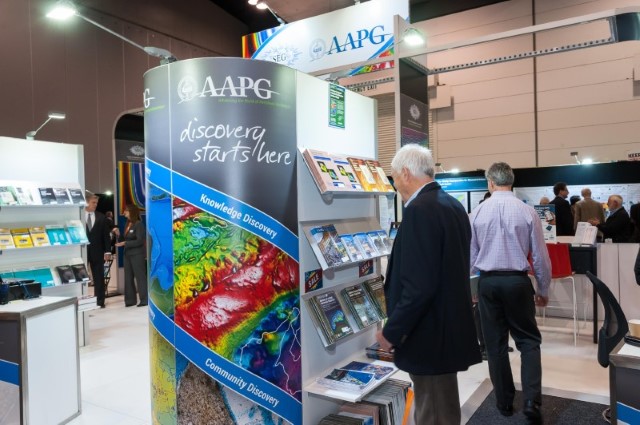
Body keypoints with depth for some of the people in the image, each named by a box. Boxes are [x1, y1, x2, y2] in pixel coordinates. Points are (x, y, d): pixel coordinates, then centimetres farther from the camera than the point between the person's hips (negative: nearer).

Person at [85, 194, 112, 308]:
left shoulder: (101, 217, 5)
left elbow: (106, 235, 4)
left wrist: (107, 251, -3)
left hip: (96, 251, 2)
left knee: (99, 277, 6)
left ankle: (100, 301, 12)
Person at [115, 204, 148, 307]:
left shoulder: (139, 224, -10)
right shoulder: (127, 224, 13)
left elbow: (139, 241, -17)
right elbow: (125, 239, 16)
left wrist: (125, 243, -17)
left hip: (137, 254, -8)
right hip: (127, 254, 8)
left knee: (140, 277, -3)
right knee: (128, 277, 9)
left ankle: (145, 299, 3)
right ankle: (130, 300, 15)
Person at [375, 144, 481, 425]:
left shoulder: (420, 210, -22)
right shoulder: (452, 204, 8)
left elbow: (419, 286, -27)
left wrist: (391, 332, -15)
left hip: (429, 335, -10)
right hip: (450, 327, 10)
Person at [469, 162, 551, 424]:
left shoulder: (477, 213, -3)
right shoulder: (527, 212, -6)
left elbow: (470, 257, 3)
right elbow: (540, 256, -1)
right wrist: (543, 290, 12)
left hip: (488, 282, 1)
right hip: (517, 281, -1)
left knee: (495, 344, 11)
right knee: (528, 341, 12)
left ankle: (504, 402, 23)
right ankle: (531, 401, 2)